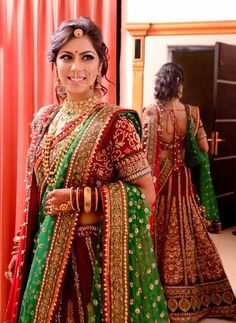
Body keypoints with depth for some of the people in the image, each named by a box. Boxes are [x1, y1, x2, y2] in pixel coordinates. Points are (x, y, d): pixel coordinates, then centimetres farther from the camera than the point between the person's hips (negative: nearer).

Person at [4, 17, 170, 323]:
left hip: (96, 253, -5)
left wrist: (79, 198, -18)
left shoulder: (115, 122, -12)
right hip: (46, 251, 5)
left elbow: (146, 193, -12)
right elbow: (34, 195, 12)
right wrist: (23, 249, 11)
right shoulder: (44, 118, 5)